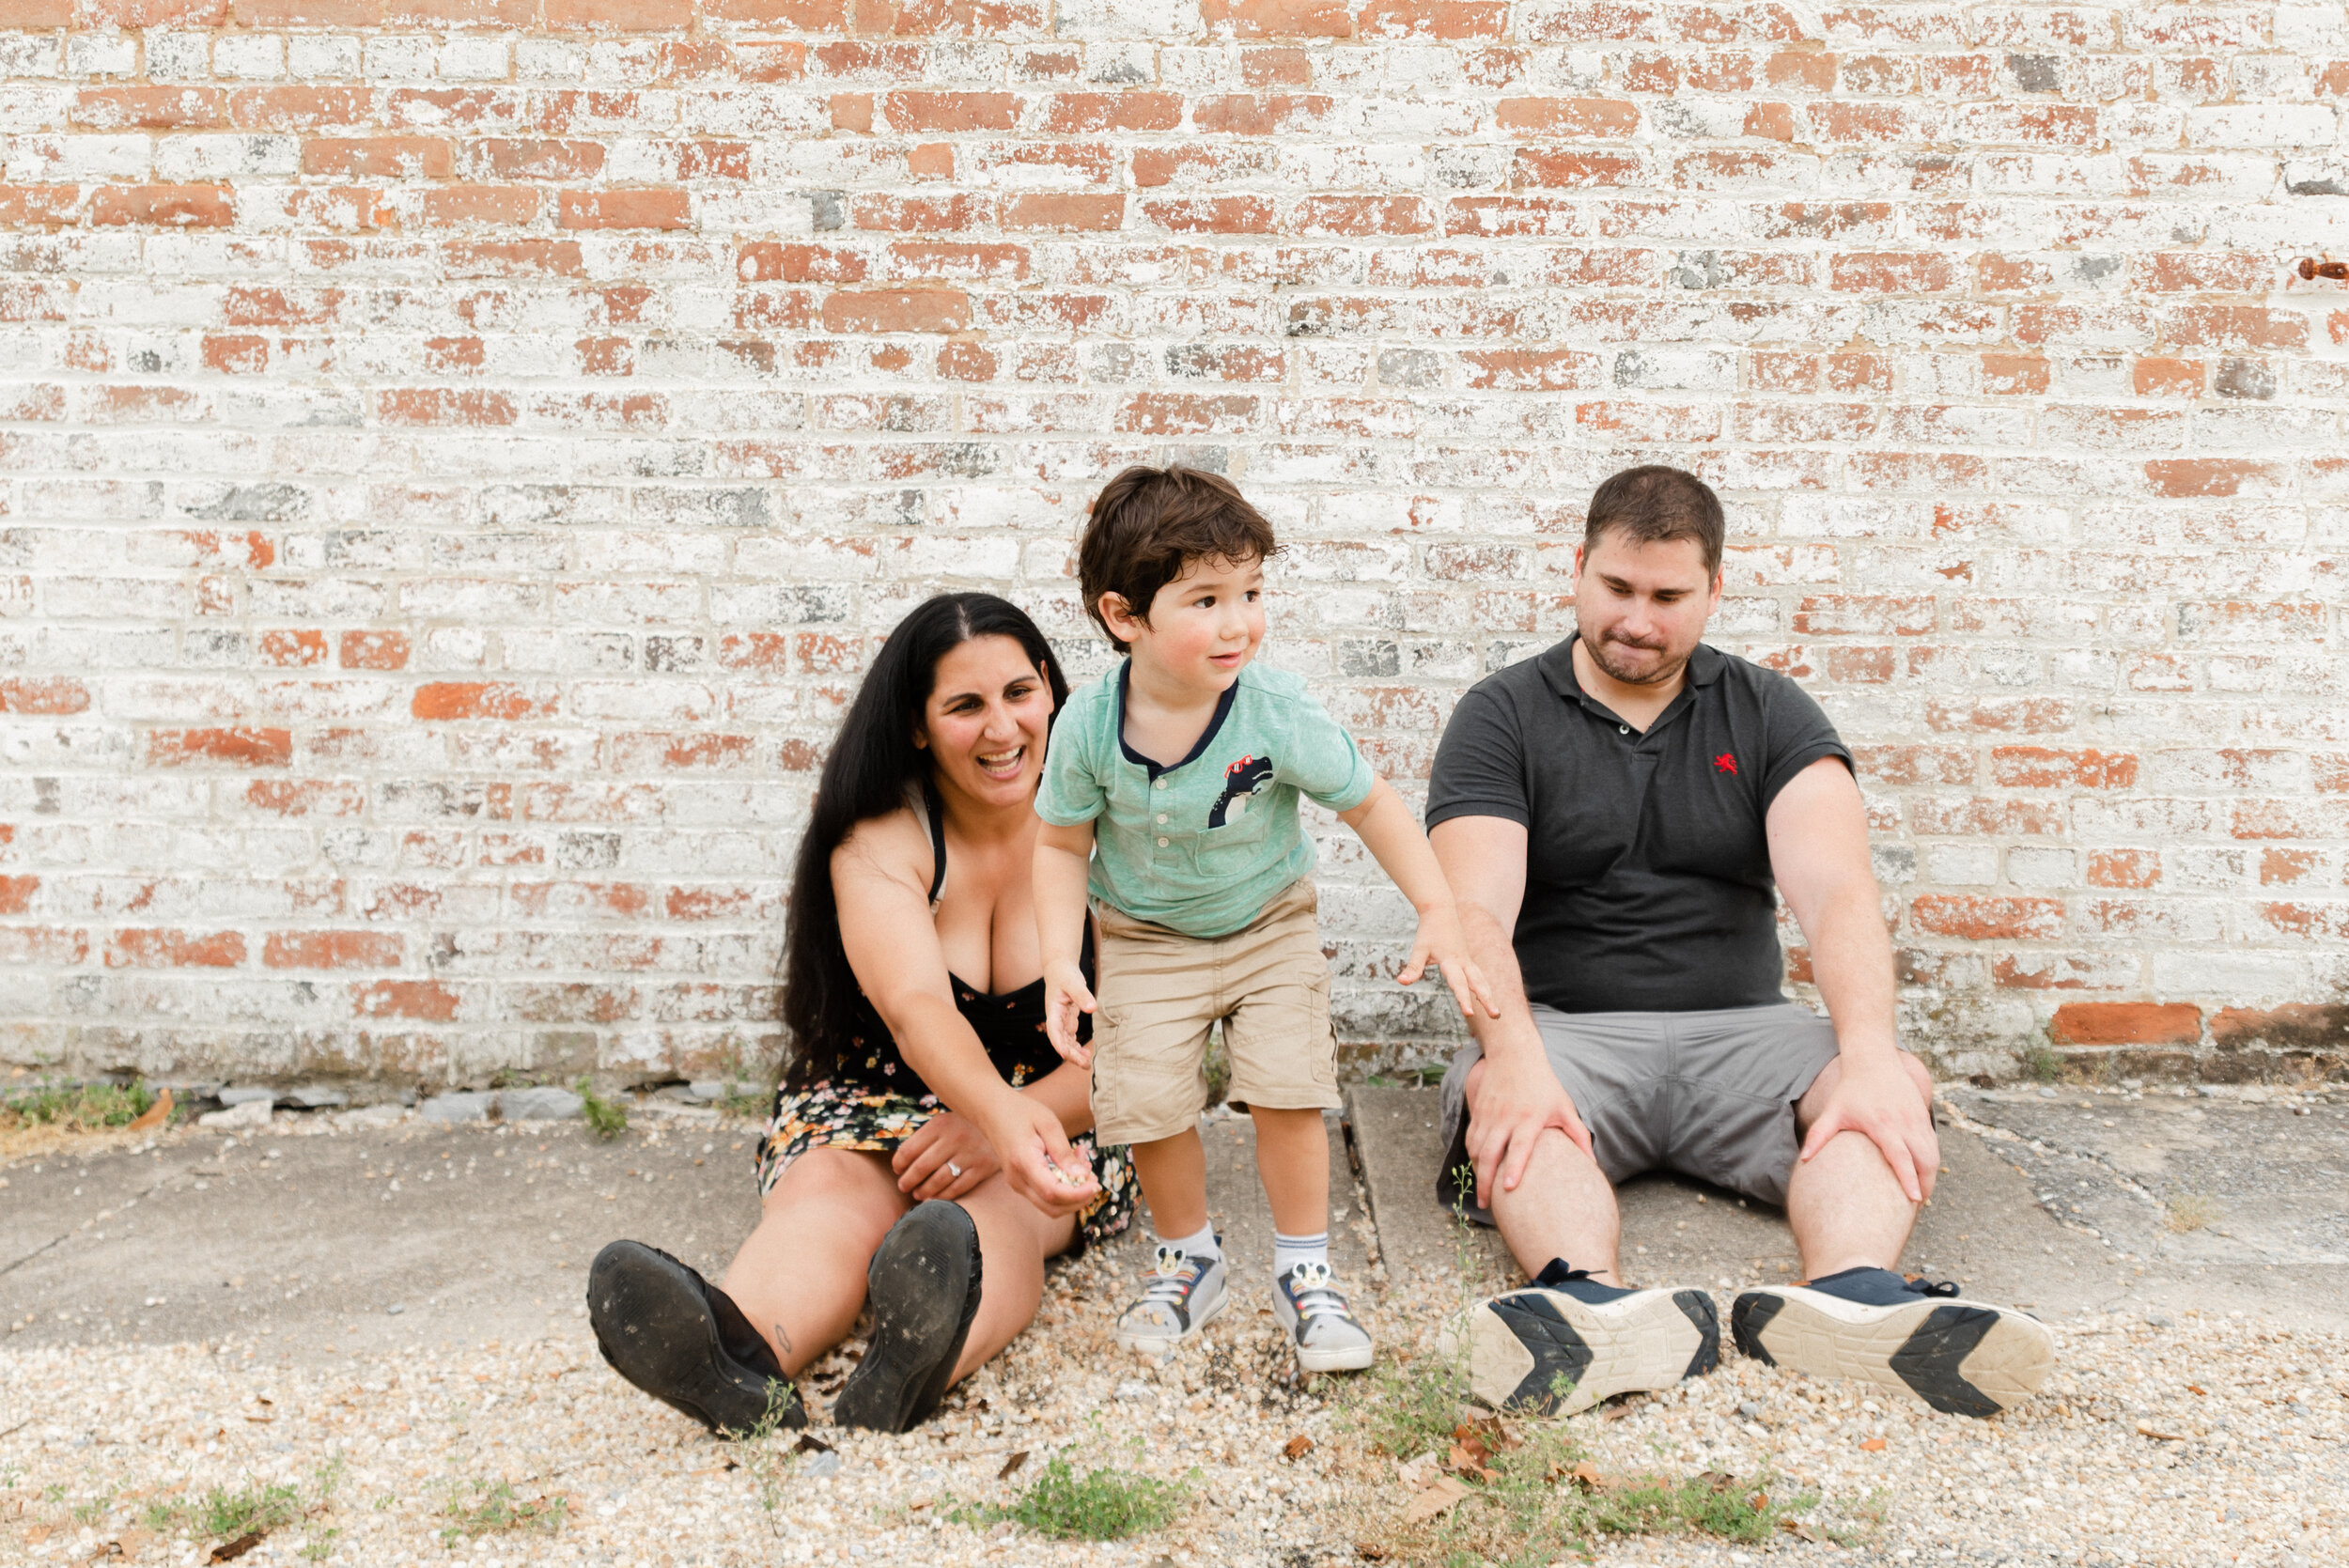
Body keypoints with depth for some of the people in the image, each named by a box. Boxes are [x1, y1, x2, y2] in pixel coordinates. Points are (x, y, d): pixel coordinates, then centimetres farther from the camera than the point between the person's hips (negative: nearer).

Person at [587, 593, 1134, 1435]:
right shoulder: (880, 842, -9)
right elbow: (916, 1007, -28)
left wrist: (1010, 1124, -29)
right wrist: (1003, 1111, -51)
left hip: (1056, 1115, 0)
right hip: (870, 1104, 0)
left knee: (996, 1212, -35)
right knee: (830, 1194, -34)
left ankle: (919, 1366, -67)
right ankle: (735, 1351, -66)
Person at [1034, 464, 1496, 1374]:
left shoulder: (1278, 716, -25)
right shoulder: (1089, 727, -21)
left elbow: (1370, 805, -12)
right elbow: (1062, 845, -7)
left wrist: (1438, 913, -16)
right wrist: (1061, 964, -17)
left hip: (1269, 928, -1)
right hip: (1146, 940, 1)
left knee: (1287, 1092, -10)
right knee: (1149, 1104, -7)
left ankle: (1304, 1273, 14)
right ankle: (1190, 1261, 22)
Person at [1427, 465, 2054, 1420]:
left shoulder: (1768, 714, 9)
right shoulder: (1502, 717, 3)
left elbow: (1836, 888, -8)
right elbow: (1478, 912, -12)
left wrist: (1869, 1051, -28)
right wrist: (1515, 1057, -33)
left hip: (1738, 1027, 2)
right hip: (1567, 1028, -2)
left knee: (1898, 1089, -26)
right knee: (1498, 1097, -35)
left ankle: (1851, 1294, -54)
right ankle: (1597, 1308, -61)